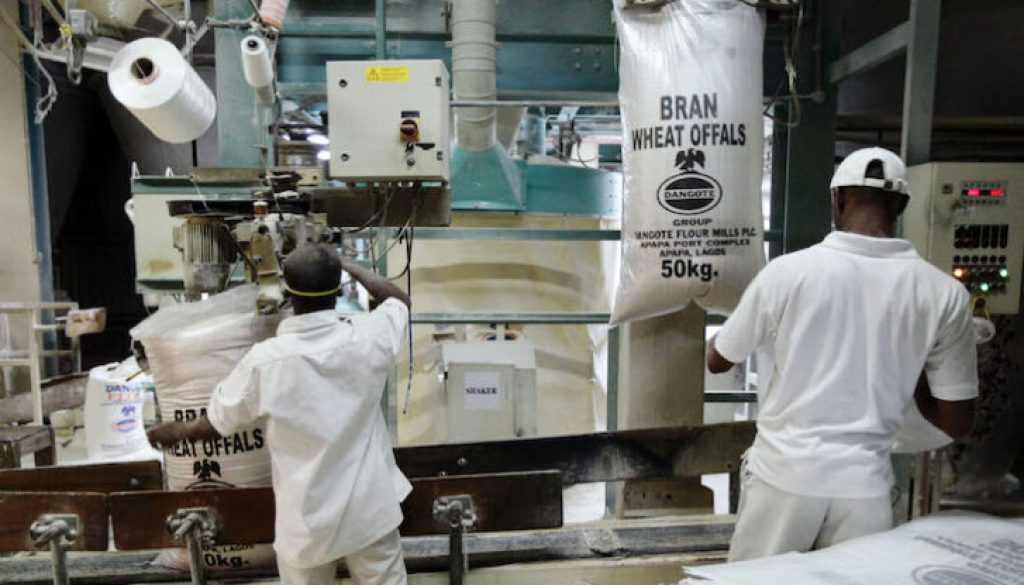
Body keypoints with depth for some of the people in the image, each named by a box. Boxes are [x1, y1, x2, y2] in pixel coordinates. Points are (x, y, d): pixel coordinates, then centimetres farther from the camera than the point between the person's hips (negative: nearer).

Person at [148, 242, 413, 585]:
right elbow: (399, 300, 8)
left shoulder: (265, 360, -19)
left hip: (309, 519, -1)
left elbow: (214, 425, -2)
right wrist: (348, 265, 14)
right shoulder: (367, 339, -16)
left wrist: (176, 433, 19)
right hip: (371, 509, 2)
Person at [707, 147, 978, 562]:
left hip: (783, 475, -1)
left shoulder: (787, 271, -12)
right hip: (864, 486, 2)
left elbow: (718, 361, 1)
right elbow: (957, 423, 1)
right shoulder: (944, 293, -7)